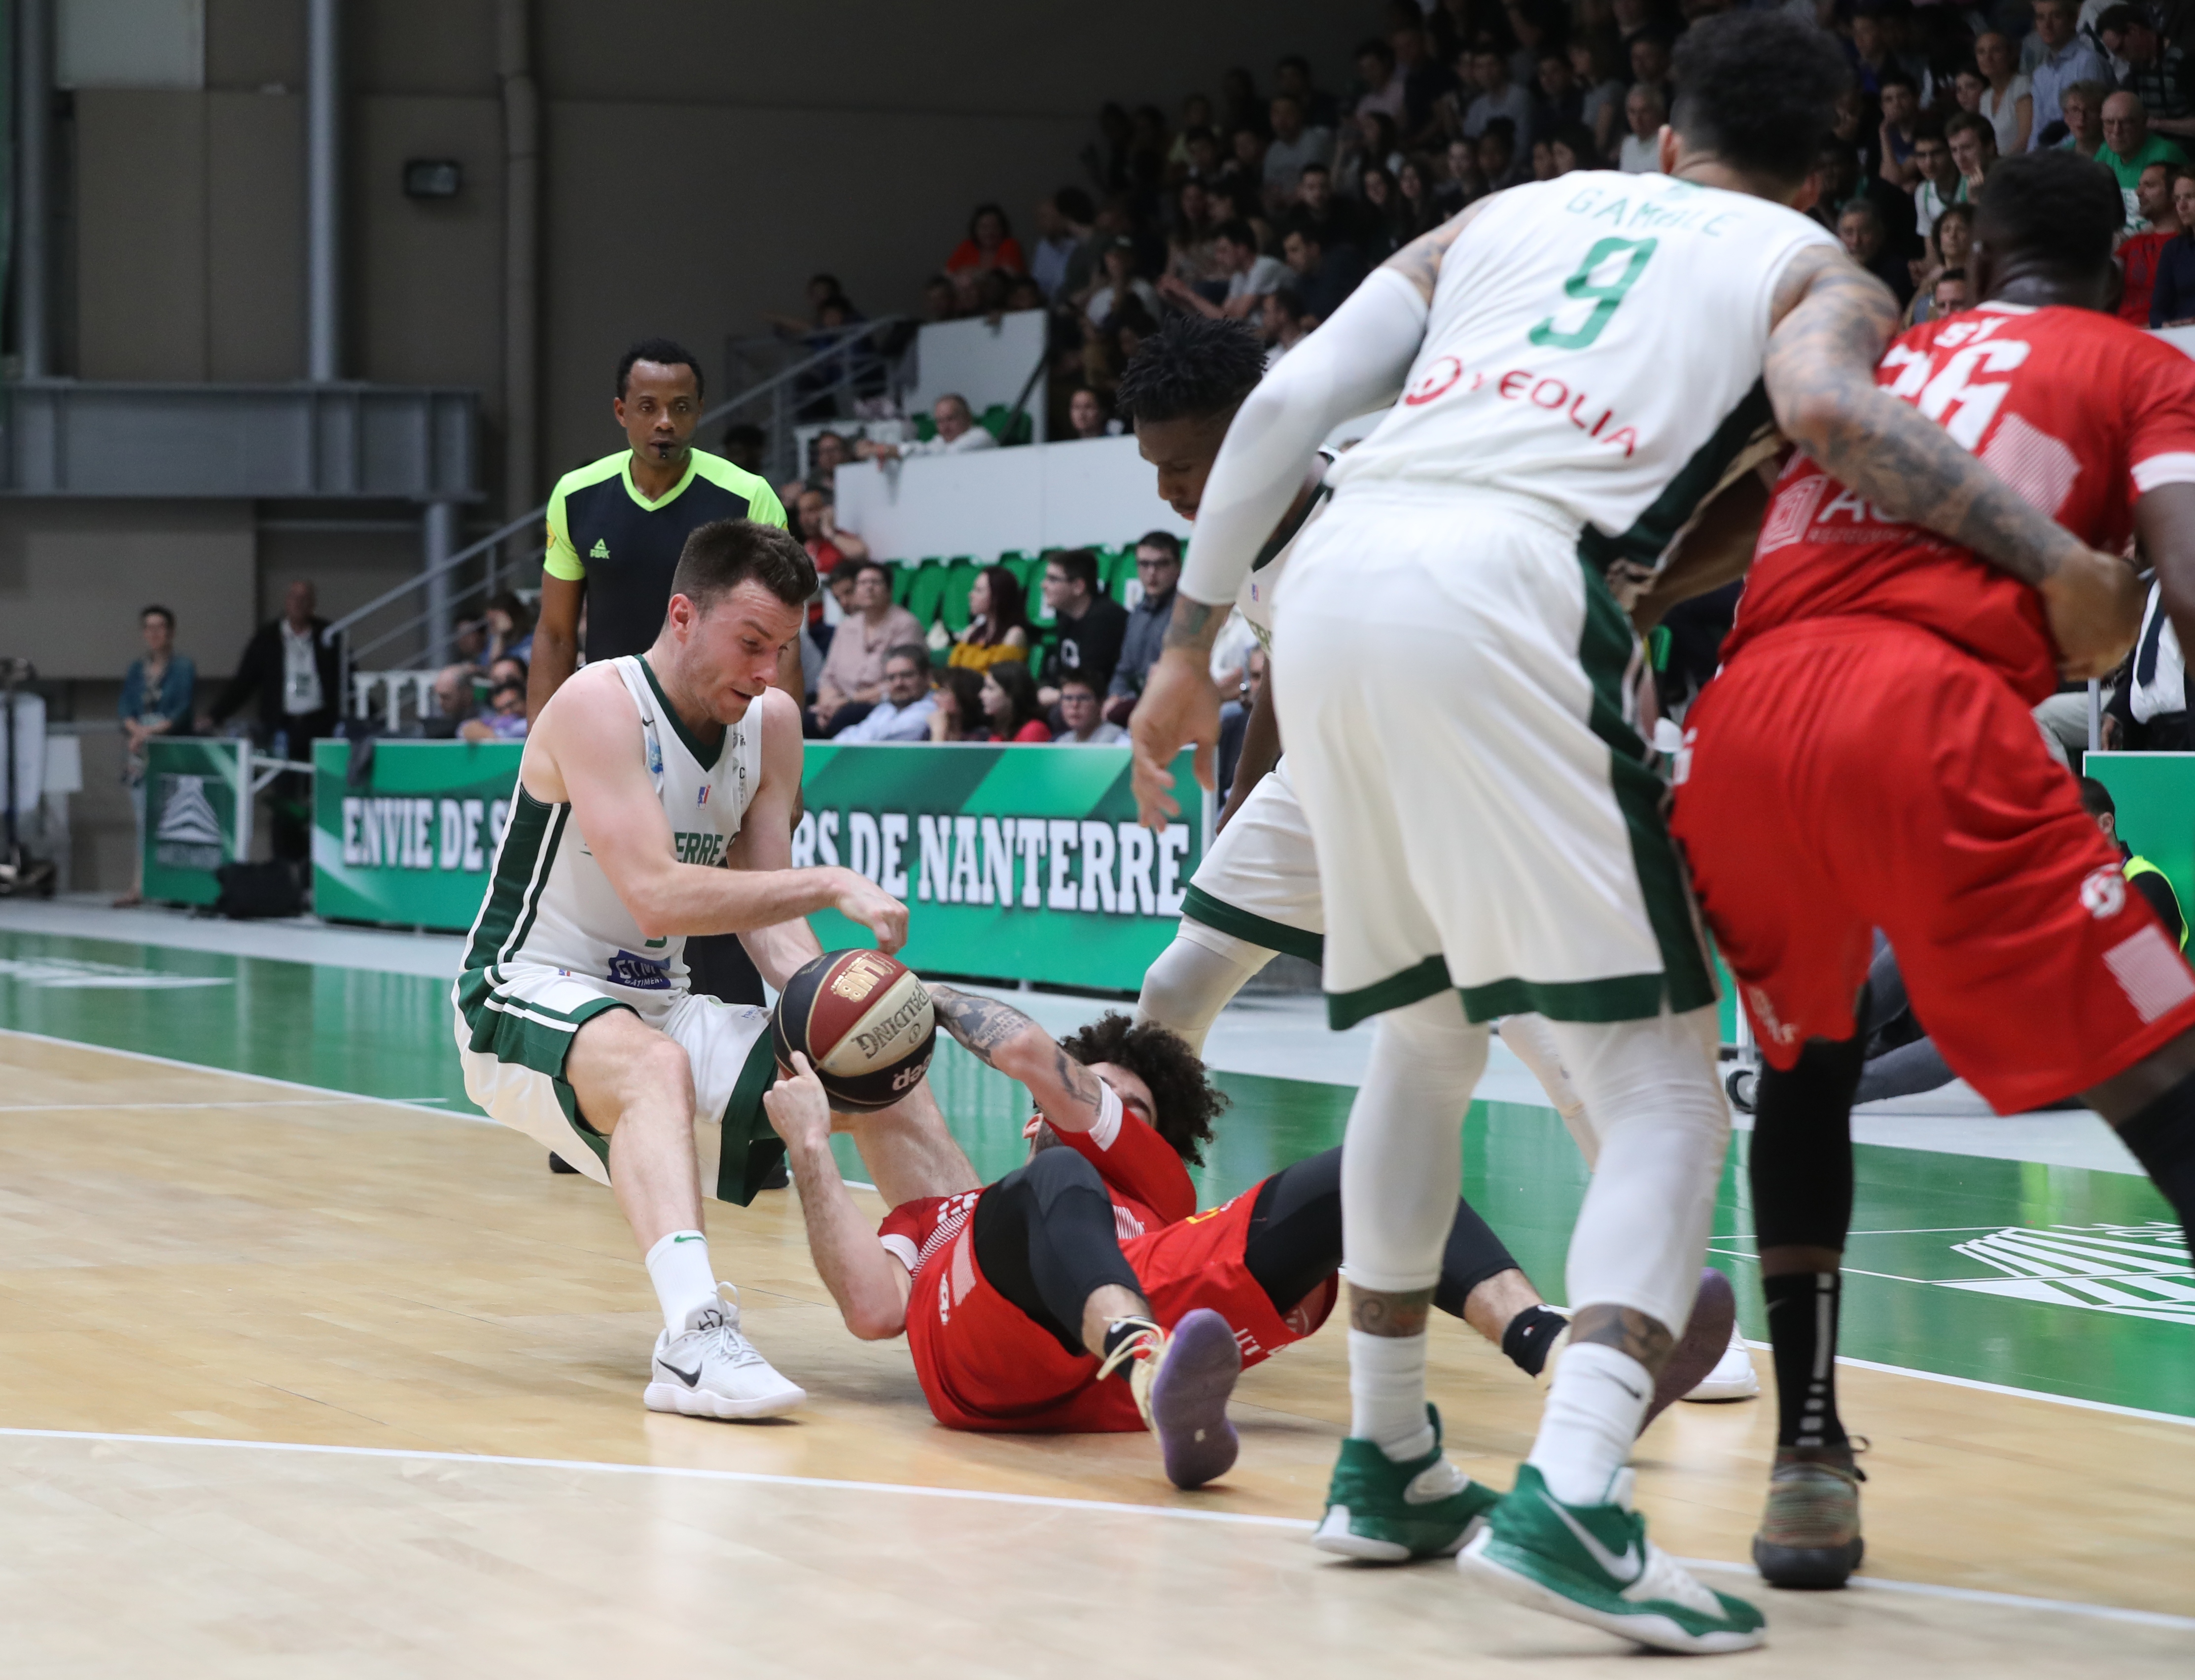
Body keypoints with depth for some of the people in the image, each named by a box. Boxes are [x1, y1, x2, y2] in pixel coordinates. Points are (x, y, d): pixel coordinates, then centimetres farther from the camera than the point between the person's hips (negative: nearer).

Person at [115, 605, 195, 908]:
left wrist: (153, 731, -17)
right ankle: (138, 886, 2)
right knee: (143, 817, 2)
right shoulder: (136, 669, 13)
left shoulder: (183, 667, 0)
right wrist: (136, 730, -13)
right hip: (139, 751, 4)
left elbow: (184, 709, -8)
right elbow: (125, 707, 7)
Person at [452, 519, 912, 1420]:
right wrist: (830, 887, -31)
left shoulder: (772, 720, 2)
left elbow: (761, 909, 1)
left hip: (656, 1005, 8)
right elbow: (659, 898, -30)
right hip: (523, 1003, -8)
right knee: (656, 1065, -39)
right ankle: (694, 1340, -55)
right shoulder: (599, 705, -20)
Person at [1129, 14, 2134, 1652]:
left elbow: (1288, 400, 20)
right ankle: (1569, 1498, -21)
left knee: (1425, 1035, 25)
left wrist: (1191, 642, 23)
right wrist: (2051, 555, -1)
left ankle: (1386, 1455, 30)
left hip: (1332, 581, 5)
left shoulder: (1512, 211, 31)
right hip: (1501, 594, -5)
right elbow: (1829, 408, -8)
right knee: (1664, 1085, -1)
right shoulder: (1817, 272, 19)